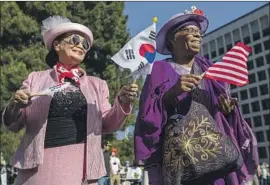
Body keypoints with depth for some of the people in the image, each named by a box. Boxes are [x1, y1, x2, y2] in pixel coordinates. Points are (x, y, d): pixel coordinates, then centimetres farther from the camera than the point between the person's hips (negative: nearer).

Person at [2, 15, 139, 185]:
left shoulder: (96, 84, 11)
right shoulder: (36, 79, 8)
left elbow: (107, 125, 7)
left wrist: (122, 103, -12)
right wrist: (15, 105, -12)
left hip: (81, 165, 1)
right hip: (41, 163, -1)